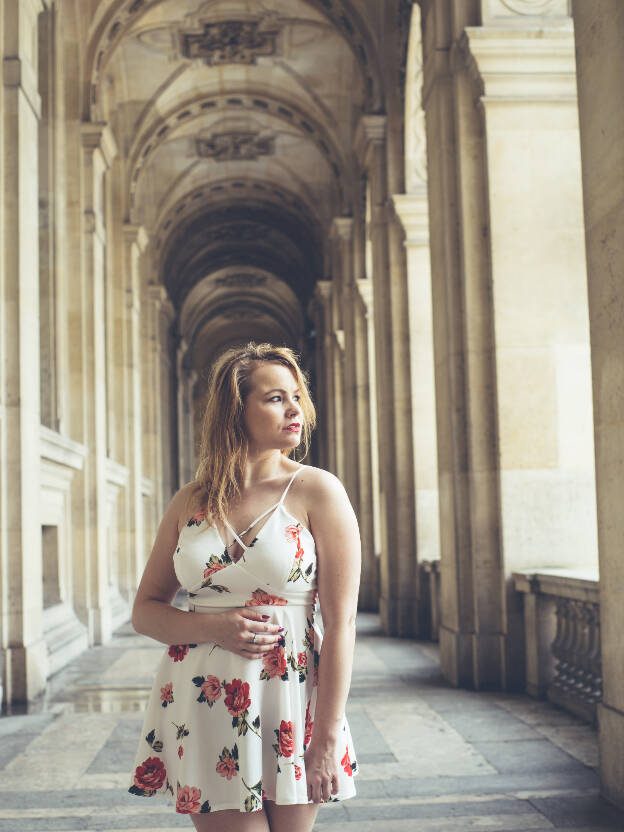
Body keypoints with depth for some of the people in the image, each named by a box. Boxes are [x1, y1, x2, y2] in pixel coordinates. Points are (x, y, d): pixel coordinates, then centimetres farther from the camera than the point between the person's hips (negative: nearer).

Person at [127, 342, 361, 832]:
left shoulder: (317, 492, -3)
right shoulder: (190, 502, 6)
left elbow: (341, 622, -8)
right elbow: (145, 611, 11)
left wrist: (327, 739, -12)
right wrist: (212, 627, -9)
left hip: (291, 706, -2)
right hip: (200, 711, 2)